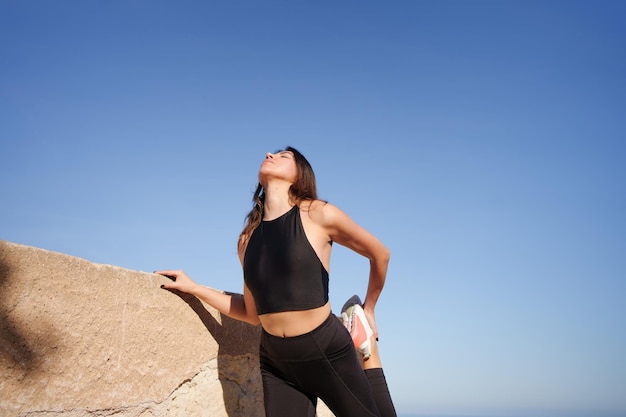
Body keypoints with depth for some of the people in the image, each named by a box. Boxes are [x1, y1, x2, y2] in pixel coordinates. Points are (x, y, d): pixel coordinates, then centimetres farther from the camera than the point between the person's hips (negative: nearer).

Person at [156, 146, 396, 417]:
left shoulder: (319, 215, -8)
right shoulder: (248, 238, 3)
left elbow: (380, 254, 4)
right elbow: (254, 314, 12)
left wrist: (368, 310, 14)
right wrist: (192, 287, 10)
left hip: (328, 351, -3)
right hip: (275, 363, 3)